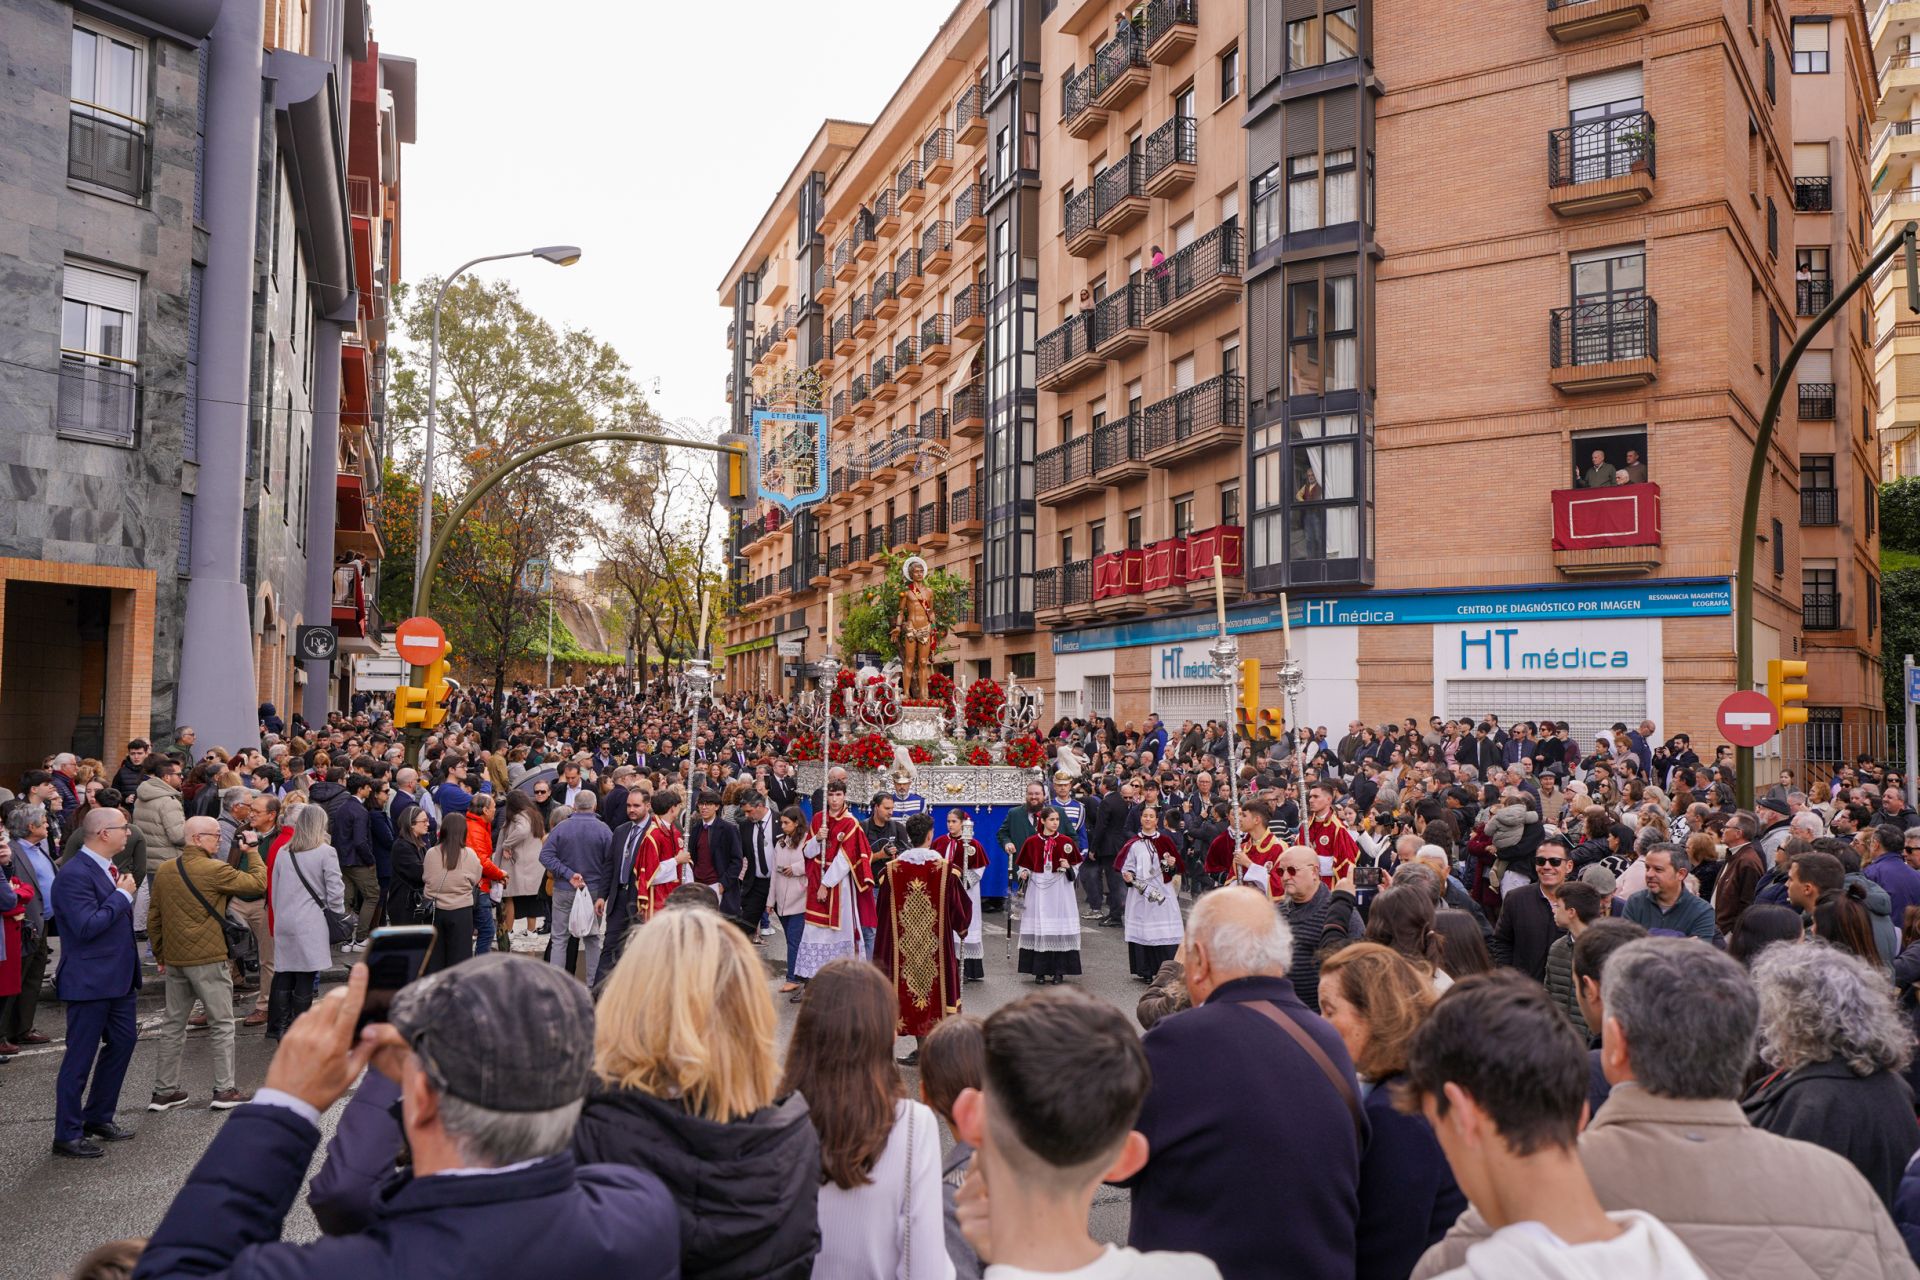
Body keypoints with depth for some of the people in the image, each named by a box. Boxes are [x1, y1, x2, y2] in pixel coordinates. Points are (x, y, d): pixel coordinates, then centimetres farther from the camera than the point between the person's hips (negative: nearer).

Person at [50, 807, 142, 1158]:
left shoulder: (108, 869, 10)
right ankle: (67, 1135, 12)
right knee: (80, 1058, 0)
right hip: (90, 981, -9)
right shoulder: (74, 875, -20)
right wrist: (122, 895, -20)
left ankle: (98, 1118, 30)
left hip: (118, 977, 9)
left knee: (123, 1042, 16)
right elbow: (87, 926, -27)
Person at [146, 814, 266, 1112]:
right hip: (208, 960, -7)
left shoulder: (165, 871, 6)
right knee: (222, 1025, 4)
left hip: (174, 961, 7)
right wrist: (253, 851, 3)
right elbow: (258, 883, -11)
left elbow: (153, 918, 11)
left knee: (174, 1025, 15)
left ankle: (164, 1091, 20)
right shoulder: (215, 869, -15)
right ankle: (224, 1090, 6)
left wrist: (160, 955, 19)